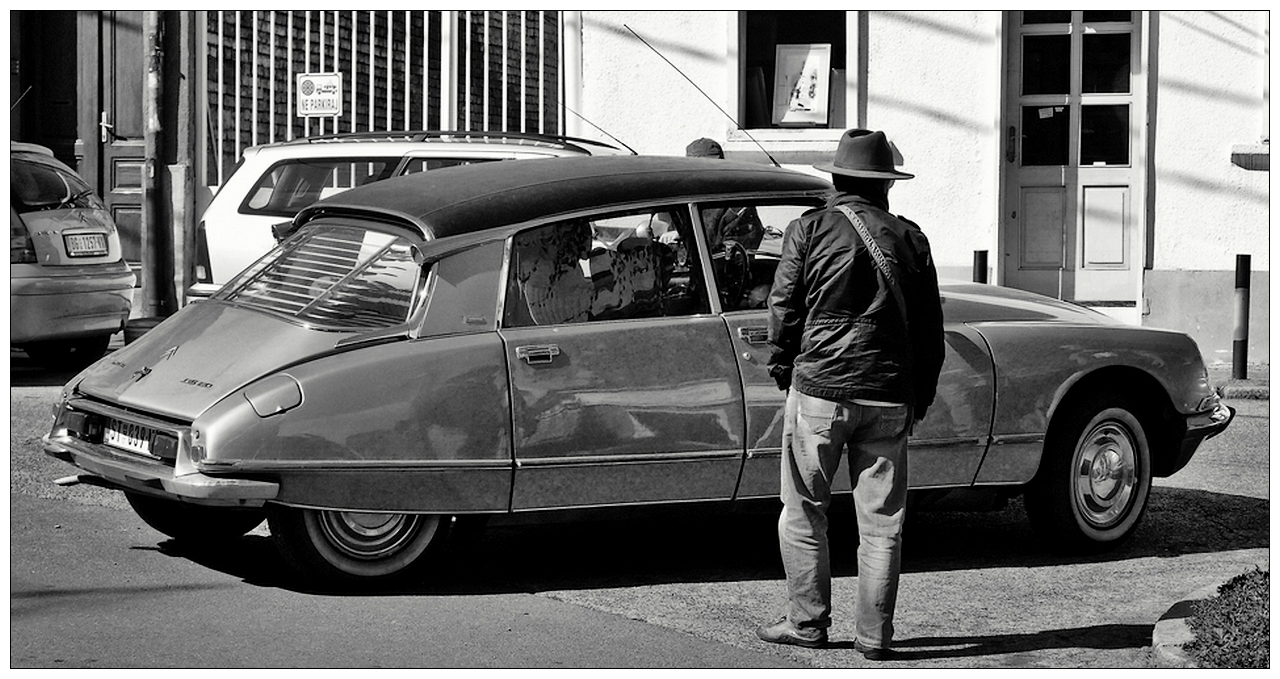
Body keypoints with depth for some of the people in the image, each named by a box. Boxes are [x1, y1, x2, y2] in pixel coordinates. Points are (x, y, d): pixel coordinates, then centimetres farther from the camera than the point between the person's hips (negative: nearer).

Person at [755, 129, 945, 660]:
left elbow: (784, 307, 0)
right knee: (881, 521, 6)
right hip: (889, 396, 2)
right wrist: (922, 393, 18)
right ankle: (874, 635, 7)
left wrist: (783, 367, 15)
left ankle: (807, 622, 11)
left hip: (819, 387, -2)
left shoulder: (809, 229, -1)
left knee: (803, 513, 9)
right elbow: (929, 325, 10)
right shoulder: (909, 238, 7)